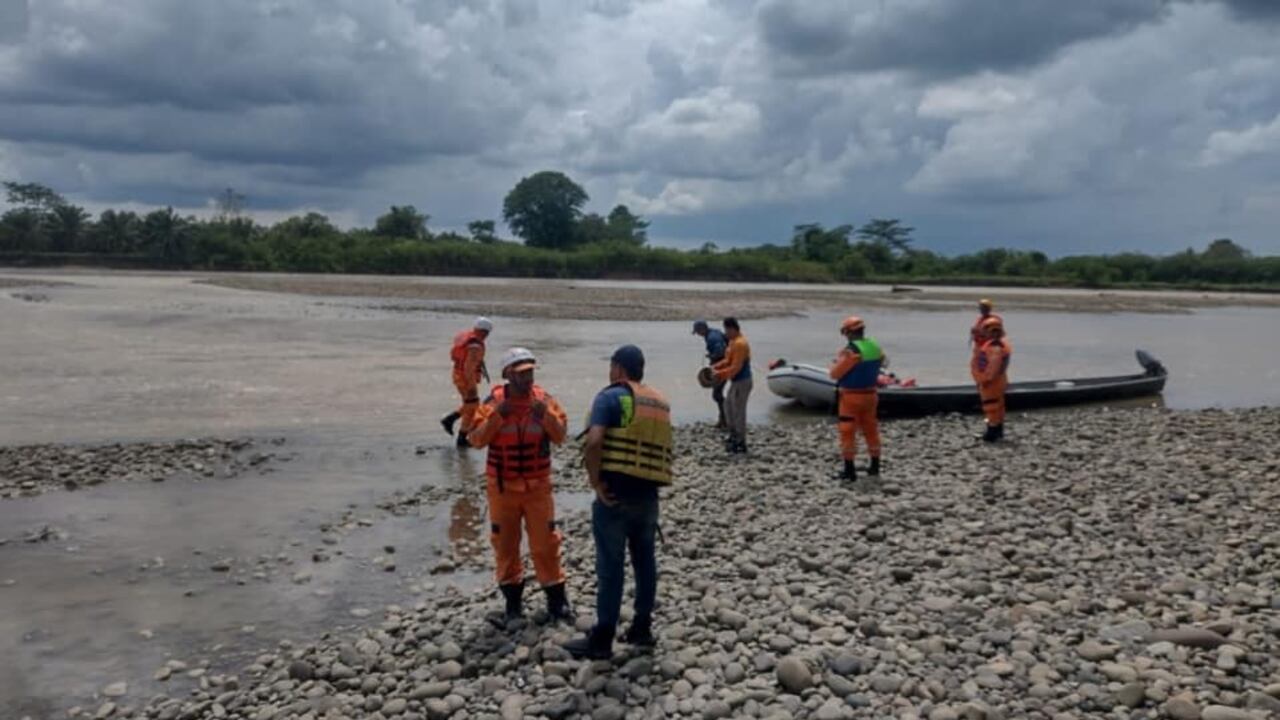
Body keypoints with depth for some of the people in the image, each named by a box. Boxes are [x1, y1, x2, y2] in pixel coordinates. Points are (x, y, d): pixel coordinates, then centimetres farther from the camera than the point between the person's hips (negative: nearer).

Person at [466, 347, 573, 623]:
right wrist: (496, 417, -24)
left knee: (545, 542, 3)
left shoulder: (543, 399, -3)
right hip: (502, 487, 0)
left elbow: (560, 436, -6)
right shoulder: (494, 402, -7)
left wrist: (547, 415, -23)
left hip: (538, 486, 0)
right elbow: (476, 440, -11)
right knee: (505, 543, 9)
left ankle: (556, 598, 14)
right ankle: (513, 597, 25)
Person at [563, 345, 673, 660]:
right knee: (645, 560, 16)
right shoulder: (660, 402, 14)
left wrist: (596, 482, -12)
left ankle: (601, 640, 6)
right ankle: (642, 629, 25)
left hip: (616, 494, -6)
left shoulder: (610, 397, -7)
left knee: (610, 566, -1)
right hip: (649, 494, 6)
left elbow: (593, 442, -20)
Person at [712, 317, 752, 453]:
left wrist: (720, 374, -19)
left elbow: (735, 367, -25)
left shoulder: (740, 344, -23)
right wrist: (715, 367, 4)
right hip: (736, 382, 11)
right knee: (728, 406, 21)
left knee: (738, 412, -2)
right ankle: (734, 436, 34)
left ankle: (741, 444, 8)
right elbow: (728, 360, 17)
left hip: (742, 383, -11)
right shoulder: (733, 341, 9)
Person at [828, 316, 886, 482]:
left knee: (848, 432, 0)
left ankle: (849, 470, 0)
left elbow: (834, 374, -15)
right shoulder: (875, 347, 3)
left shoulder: (849, 351, -20)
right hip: (870, 394, 7)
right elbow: (883, 362, 23)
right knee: (871, 430, 17)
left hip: (851, 396, -7)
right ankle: (875, 466, 27)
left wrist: (836, 362, 5)